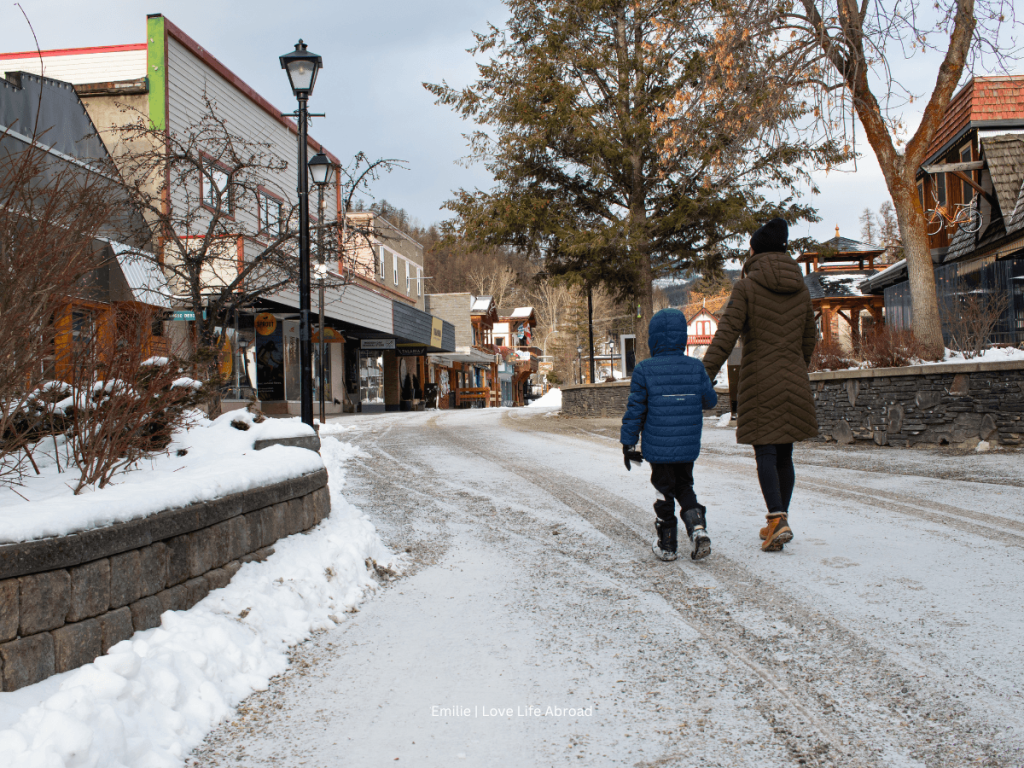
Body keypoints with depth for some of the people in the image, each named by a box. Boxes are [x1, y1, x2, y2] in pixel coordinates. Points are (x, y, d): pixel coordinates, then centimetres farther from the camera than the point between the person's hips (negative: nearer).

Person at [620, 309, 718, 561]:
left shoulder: (644, 370, -9)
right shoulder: (696, 368, -1)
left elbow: (635, 410, -7)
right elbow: (710, 400, 10)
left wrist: (628, 443, 1)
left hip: (658, 447, -3)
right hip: (688, 447, 3)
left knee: (664, 491, 10)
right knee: (684, 487, 20)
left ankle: (666, 545, 16)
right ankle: (697, 527, -1)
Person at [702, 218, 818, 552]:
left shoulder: (747, 286, -6)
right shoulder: (800, 288, 10)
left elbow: (726, 335, -14)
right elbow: (809, 338, 16)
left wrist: (703, 377, -14)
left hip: (759, 379, -5)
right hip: (794, 381, 5)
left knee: (765, 453, -3)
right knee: (785, 453, 12)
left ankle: (778, 520, -16)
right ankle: (779, 520, 18)